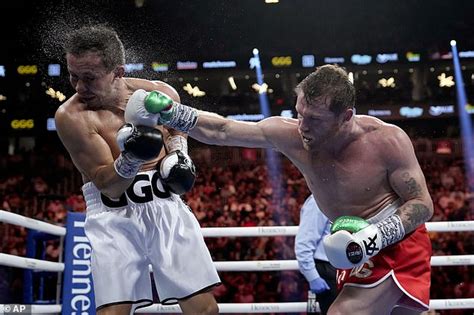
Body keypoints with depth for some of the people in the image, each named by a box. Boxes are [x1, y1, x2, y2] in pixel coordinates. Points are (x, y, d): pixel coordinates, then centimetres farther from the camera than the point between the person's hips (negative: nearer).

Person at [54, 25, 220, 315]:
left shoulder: (161, 94, -2)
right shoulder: (71, 116, -13)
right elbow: (108, 187, -15)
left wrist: (178, 155, 5)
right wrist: (130, 157, -33)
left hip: (167, 207, 3)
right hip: (114, 215, -3)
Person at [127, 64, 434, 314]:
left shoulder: (388, 140, -24)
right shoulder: (290, 135, -14)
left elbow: (423, 204, -16)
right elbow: (222, 131, -10)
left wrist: (378, 235, -30)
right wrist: (167, 112, -21)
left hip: (401, 245, -6)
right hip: (359, 251, 6)